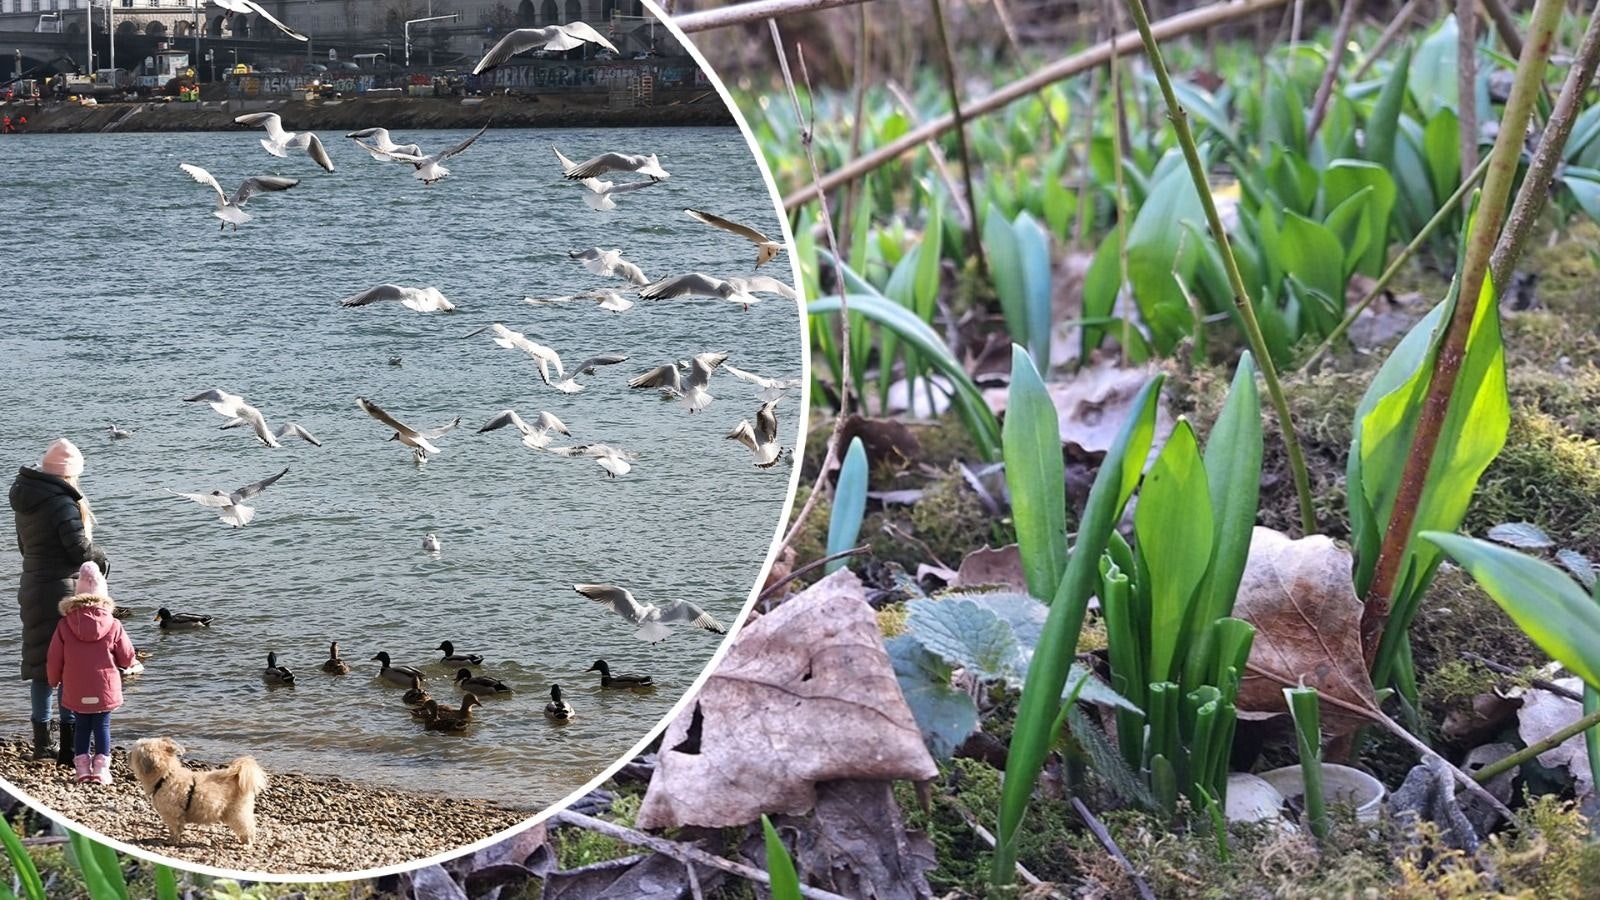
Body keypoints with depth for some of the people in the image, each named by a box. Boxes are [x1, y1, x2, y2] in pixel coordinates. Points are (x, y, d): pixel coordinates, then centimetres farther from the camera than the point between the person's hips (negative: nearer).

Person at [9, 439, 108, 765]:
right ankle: (69, 747, -2)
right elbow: (79, 549, -17)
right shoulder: (63, 502, -17)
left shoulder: (26, 501, 9)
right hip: (64, 589, -8)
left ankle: (41, 743, 21)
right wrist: (102, 561, 1)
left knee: (42, 663, 14)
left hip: (32, 588, 8)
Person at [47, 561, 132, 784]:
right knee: (102, 726, 8)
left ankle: (82, 768, 10)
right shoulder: (113, 625, -6)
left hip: (76, 692, 1)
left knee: (81, 726, 14)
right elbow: (127, 658, -2)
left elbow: (54, 659, 1)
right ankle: (101, 769, 1)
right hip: (105, 689, -1)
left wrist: (54, 680, 19)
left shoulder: (64, 625, -4)